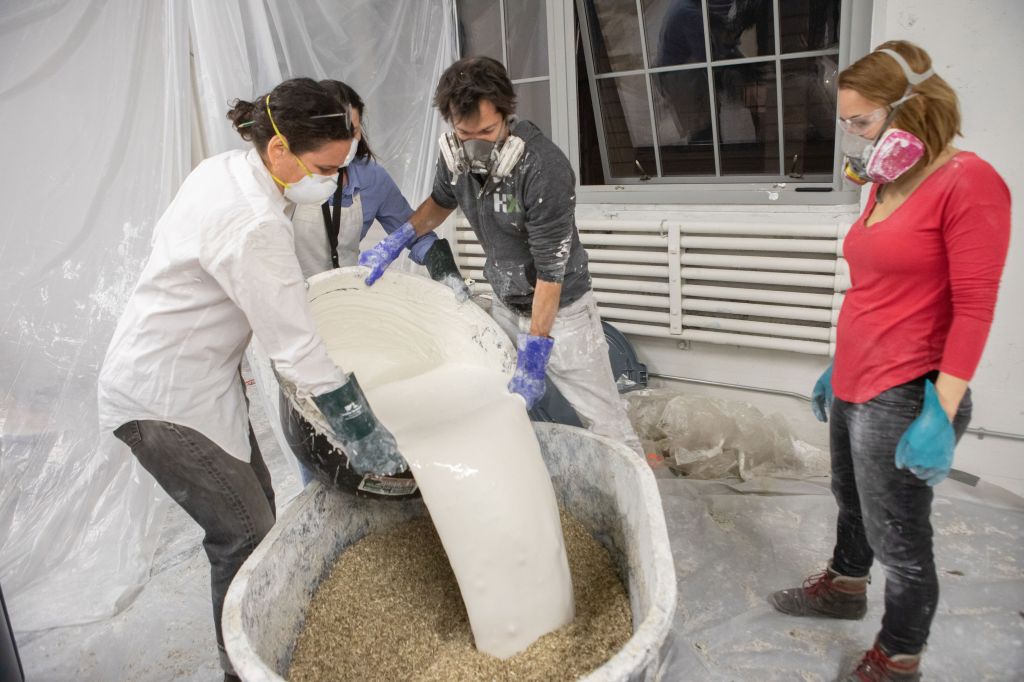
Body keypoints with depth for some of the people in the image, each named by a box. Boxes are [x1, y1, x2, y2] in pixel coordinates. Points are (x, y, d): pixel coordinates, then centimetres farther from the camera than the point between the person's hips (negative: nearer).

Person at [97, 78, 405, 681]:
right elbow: (300, 353, -27)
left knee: (255, 513, 17)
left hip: (193, 374, 10)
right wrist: (366, 437, -18)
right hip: (167, 401, -10)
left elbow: (168, 239, 16)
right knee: (245, 537, -1)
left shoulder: (224, 170, 1)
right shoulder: (254, 226, -29)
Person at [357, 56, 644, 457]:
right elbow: (441, 202, 15)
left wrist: (534, 355, -25)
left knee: (603, 422, 1)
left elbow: (551, 271, -26)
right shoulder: (457, 156, -9)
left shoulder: (545, 169, -29)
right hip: (505, 306, 7)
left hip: (559, 309, -6)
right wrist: (396, 241, 0)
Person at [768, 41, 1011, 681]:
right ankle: (845, 586, 48)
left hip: (903, 397, -8)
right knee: (852, 500, 25)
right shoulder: (886, 187, 9)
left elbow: (974, 307, -18)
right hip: (853, 386, 8)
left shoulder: (968, 182, -15)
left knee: (899, 539, 6)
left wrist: (942, 415, -20)